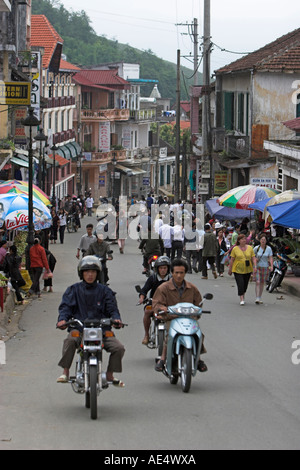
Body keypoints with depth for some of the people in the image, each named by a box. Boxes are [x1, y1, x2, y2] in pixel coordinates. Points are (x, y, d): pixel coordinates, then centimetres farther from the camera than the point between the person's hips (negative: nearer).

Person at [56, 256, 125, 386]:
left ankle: (110, 375, 5)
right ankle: (65, 372, -21)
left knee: (119, 348, -17)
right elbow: (65, 306, 2)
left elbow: (112, 308, 8)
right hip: (79, 329, -2)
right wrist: (62, 319, -19)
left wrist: (116, 318, -15)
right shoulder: (74, 290, 12)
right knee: (70, 341, -35)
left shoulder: (104, 291, 14)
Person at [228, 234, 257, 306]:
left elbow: (253, 258, 3)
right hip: (238, 270, -3)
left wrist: (255, 267, -9)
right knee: (240, 284, -12)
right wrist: (230, 269, 2)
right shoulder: (235, 249, -1)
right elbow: (232, 260, 2)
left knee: (245, 284, 10)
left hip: (247, 270, 3)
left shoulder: (250, 248, 4)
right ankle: (241, 300, -11)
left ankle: (243, 296, 31)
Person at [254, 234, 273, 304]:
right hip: (257, 267, -2)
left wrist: (271, 266, -20)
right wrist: (255, 259, -12)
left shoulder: (269, 248, -3)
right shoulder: (256, 248, -5)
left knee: (262, 283, 11)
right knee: (258, 282, -13)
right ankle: (257, 299, -17)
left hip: (265, 267, 2)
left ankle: (260, 298, 23)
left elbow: (271, 258, -6)